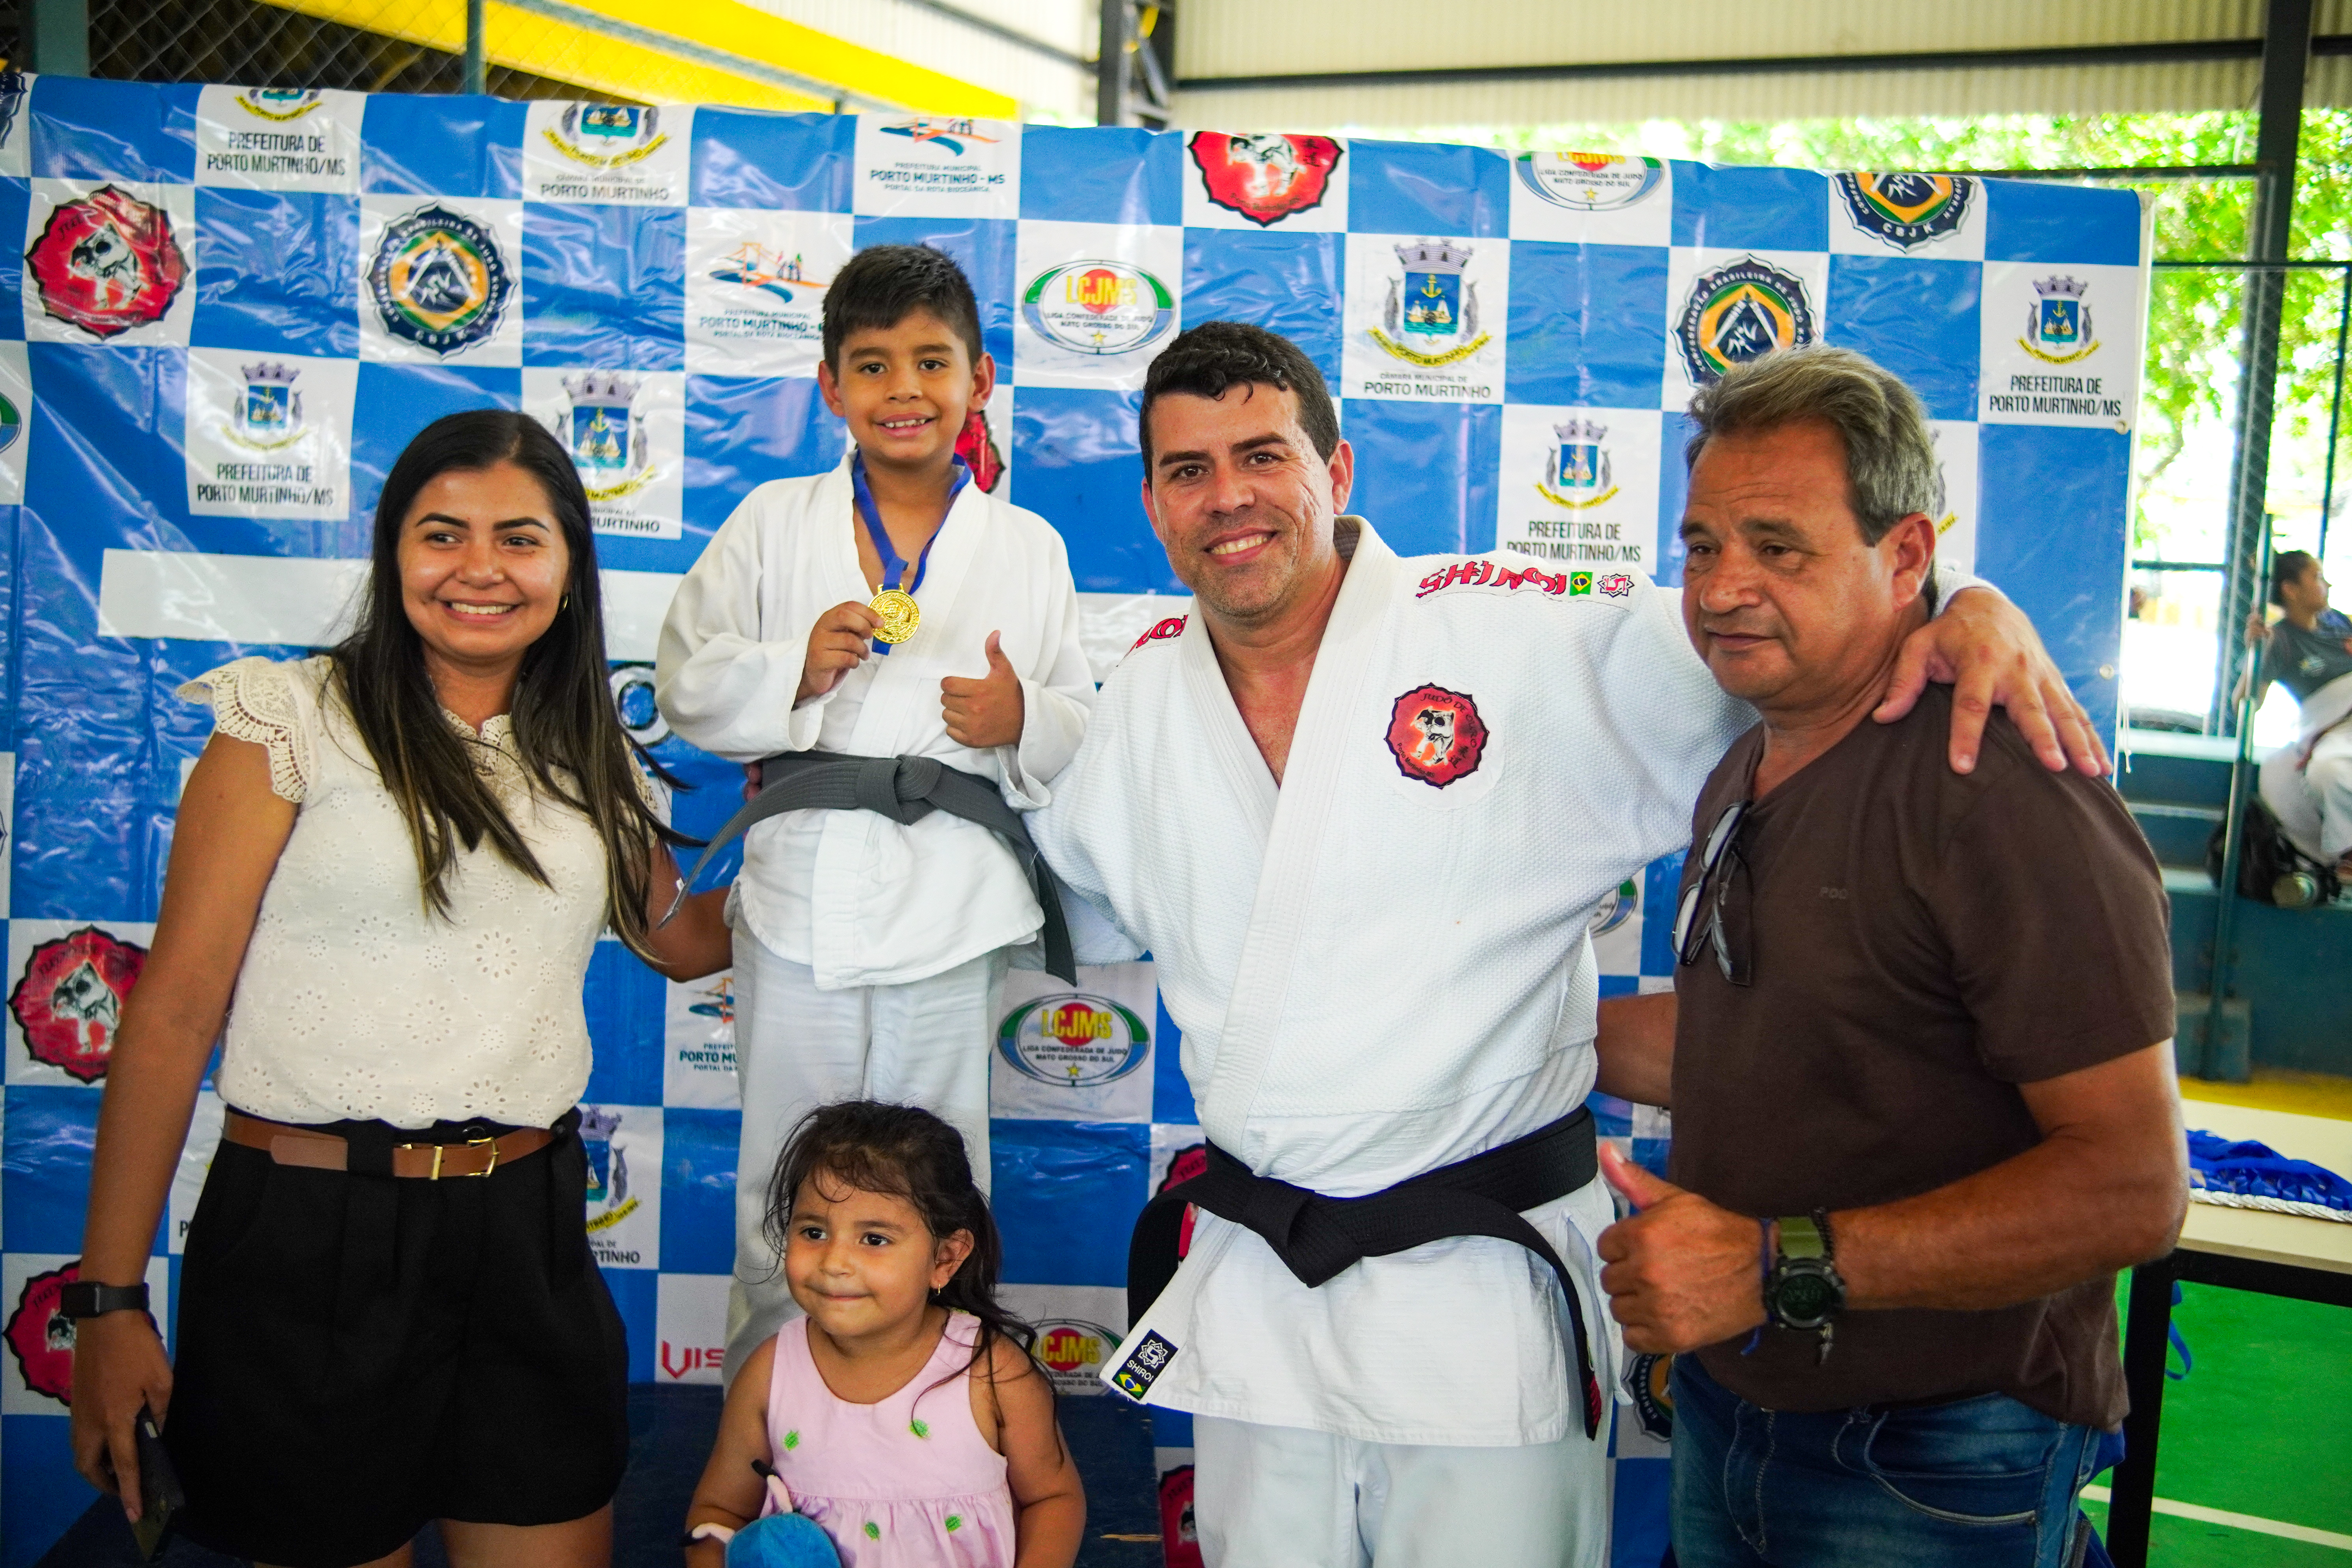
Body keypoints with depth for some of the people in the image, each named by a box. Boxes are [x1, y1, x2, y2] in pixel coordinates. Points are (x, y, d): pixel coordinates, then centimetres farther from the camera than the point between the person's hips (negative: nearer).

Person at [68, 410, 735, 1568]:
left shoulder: (594, 761, 10)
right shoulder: (293, 720, -5)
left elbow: (685, 942, 25)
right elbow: (176, 1009, -8)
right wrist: (112, 1300, -10)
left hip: (528, 1233, 4)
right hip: (313, 1232, -4)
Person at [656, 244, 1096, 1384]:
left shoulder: (1028, 548, 7)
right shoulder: (772, 525, 7)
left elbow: (1083, 734, 7)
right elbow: (684, 684, 3)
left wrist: (1023, 722, -14)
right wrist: (791, 672, -14)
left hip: (953, 916, 0)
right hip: (800, 901, 0)